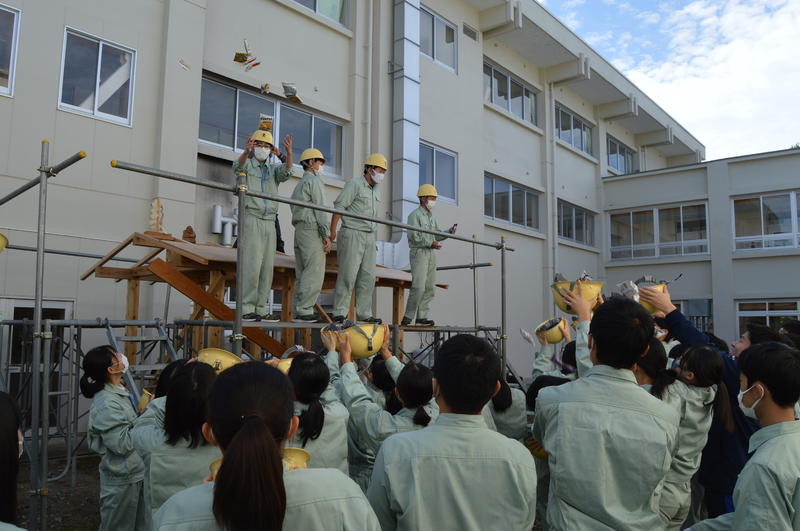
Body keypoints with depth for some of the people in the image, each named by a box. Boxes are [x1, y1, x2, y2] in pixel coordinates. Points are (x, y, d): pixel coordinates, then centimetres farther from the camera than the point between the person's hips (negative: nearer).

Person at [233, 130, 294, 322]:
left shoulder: (273, 170, 18)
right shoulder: (247, 165, 7)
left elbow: (286, 171, -4)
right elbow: (238, 165, -17)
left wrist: (289, 152, -23)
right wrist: (246, 151, -39)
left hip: (269, 222, 6)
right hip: (251, 218, -5)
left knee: (267, 267, 3)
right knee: (252, 264, -15)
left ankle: (261, 310, 8)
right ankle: (246, 309, -13)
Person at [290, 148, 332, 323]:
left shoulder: (299, 185, 25)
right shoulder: (314, 181, -4)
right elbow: (320, 209, -13)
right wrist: (327, 235, -16)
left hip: (299, 231, 10)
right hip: (313, 231, -9)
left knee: (303, 275, 6)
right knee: (314, 273, -11)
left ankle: (298, 312, 4)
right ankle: (304, 311, -14)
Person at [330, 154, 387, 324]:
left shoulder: (376, 190, 18)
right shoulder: (354, 184, -5)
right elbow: (339, 206, -12)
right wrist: (332, 230, -20)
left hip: (369, 237, 8)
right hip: (352, 234, -8)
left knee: (367, 277, 4)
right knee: (348, 275, -10)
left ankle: (364, 314, 8)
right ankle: (339, 313, -6)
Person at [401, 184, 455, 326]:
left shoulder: (432, 217, 20)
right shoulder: (415, 215, -5)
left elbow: (436, 235, 19)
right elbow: (413, 235, -16)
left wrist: (448, 232, 3)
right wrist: (430, 243, -19)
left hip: (431, 254, 8)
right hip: (418, 253, -8)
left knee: (430, 288, 4)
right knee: (419, 286, -15)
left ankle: (421, 317, 7)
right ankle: (407, 317, -10)